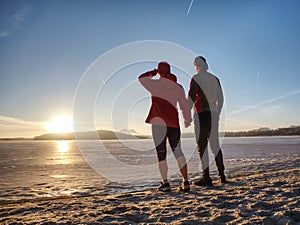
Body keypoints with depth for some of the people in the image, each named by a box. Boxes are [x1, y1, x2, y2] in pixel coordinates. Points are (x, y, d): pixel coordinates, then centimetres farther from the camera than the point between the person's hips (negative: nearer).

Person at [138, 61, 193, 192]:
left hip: (158, 123, -3)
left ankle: (165, 183, 4)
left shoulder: (155, 84, -2)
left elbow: (141, 78, 15)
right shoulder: (178, 87, 7)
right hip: (173, 123, 3)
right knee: (178, 151, 9)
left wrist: (153, 72, 25)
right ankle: (185, 181, 6)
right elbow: (184, 104, 9)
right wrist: (187, 119, 19)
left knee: (161, 153, 3)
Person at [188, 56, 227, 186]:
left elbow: (191, 98, -13)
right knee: (215, 145, 12)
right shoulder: (215, 79, 14)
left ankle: (206, 178, -3)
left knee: (202, 146, -3)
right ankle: (221, 175, 15)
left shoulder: (196, 78, -5)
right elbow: (220, 98, 17)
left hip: (201, 114, -6)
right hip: (213, 114, 6)